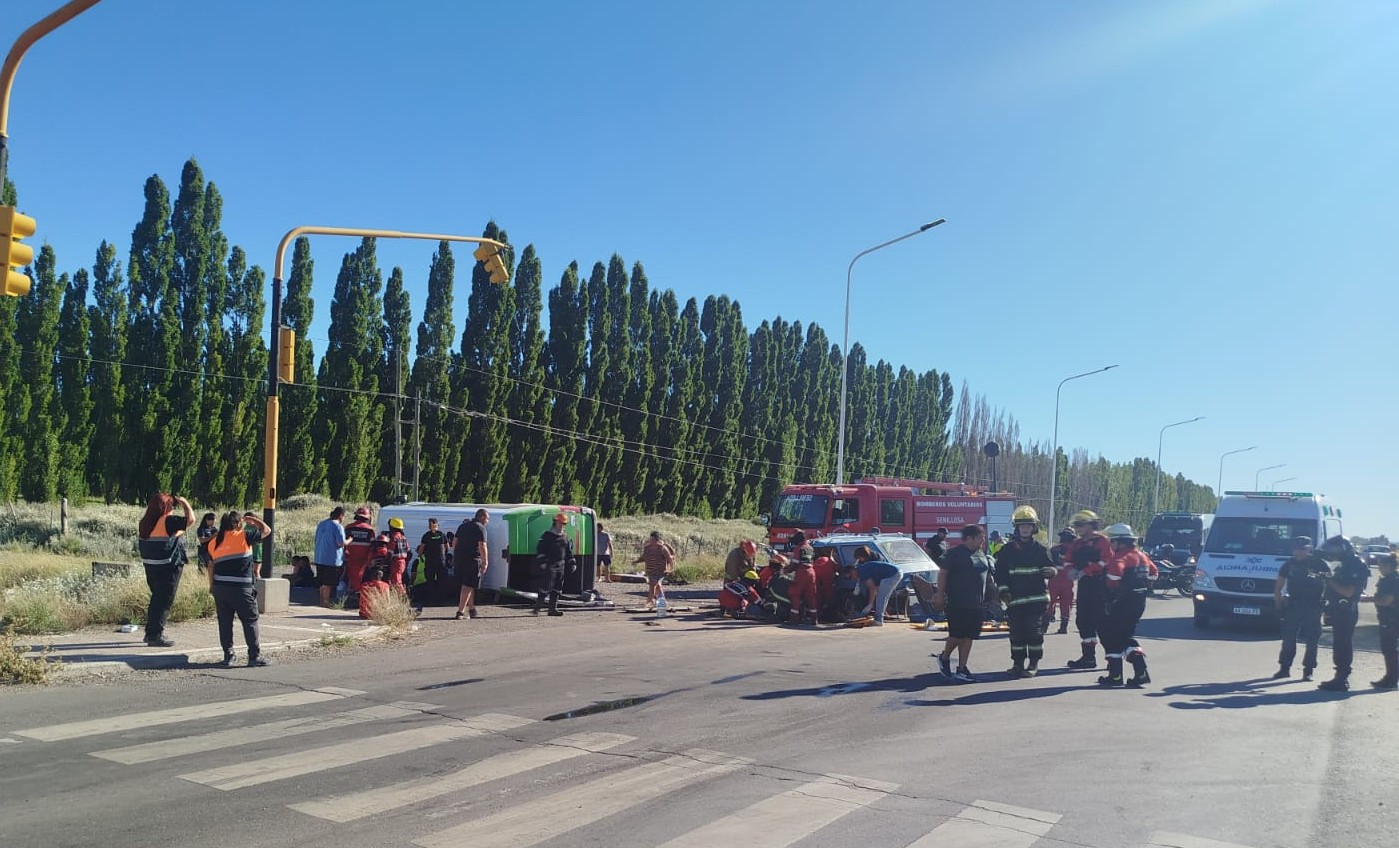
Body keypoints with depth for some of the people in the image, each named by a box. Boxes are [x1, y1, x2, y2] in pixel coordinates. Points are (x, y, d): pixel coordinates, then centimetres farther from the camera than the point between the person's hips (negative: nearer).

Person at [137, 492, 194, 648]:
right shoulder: (168, 521, -17)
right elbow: (190, 519, -21)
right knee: (164, 601, -1)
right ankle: (156, 636, 0)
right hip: (167, 567, -8)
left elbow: (139, 545, 15)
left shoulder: (145, 522, 8)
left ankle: (150, 632, 28)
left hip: (150, 566, 8)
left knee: (157, 599, 20)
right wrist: (184, 503, -6)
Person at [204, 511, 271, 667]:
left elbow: (211, 565, 13)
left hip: (219, 587, 5)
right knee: (250, 621, 4)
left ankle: (228, 656, 11)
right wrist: (252, 519, 14)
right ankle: (254, 656, 3)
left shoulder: (214, 542, 10)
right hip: (241, 588, -5)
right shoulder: (244, 536, -7)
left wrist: (212, 586, 20)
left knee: (224, 622, 11)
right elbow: (266, 530, 2)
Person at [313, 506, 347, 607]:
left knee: (322, 583, 15)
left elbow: (316, 540, 19)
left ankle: (322, 602, 22)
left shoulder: (321, 524, 12)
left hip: (319, 558, 7)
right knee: (328, 584, -1)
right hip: (332, 559, -7)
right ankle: (326, 602, 3)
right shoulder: (338, 526, -13)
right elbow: (341, 543, -19)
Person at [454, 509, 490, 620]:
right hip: (472, 560, -8)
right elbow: (482, 546, -14)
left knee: (469, 585, 18)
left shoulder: (463, 526, 18)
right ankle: (460, 612, -9)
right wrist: (485, 563, -12)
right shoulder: (480, 528, -6)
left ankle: (471, 609, 24)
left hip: (459, 558, 8)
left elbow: (454, 543, 20)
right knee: (468, 586, -5)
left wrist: (454, 557, 25)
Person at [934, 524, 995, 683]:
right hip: (957, 603, -7)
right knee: (957, 635, -6)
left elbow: (988, 576, 23)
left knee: (969, 637, 6)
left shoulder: (982, 555, 14)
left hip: (976, 604, 7)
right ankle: (944, 658, 20)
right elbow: (942, 573, -9)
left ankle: (961, 669, 12)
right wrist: (940, 594, -13)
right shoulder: (955, 554, -8)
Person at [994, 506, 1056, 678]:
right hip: (1015, 599, 1)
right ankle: (1017, 663, 15)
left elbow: (1052, 568, 9)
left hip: (1036, 598, -1)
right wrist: (1003, 591, -4)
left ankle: (1033, 663, 8)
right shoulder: (1007, 549, 6)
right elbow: (1000, 573, 7)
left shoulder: (1039, 549, 5)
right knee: (1017, 633, 5)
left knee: (1034, 631, -2)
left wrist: (1050, 571, -15)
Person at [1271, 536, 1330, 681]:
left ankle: (1308, 671, 9)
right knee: (1288, 638, 3)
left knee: (1312, 640, 1)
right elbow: (1278, 586, 10)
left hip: (1313, 607, -2)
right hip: (1293, 605, 2)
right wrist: (1279, 604, 3)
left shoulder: (1320, 564, -4)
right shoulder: (1290, 564, 5)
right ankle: (1284, 668, 12)